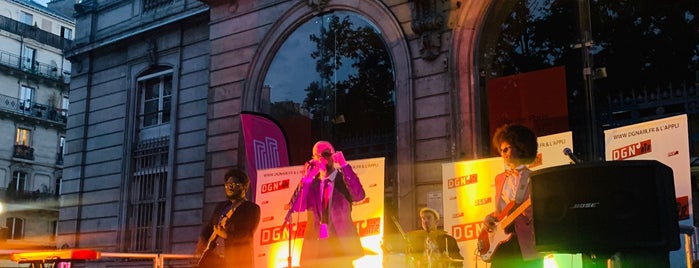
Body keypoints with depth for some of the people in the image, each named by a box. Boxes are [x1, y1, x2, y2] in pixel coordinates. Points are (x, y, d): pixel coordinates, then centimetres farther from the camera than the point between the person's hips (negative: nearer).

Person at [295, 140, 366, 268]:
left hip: (341, 246, -2)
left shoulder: (345, 179, 3)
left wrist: (345, 166, -18)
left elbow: (359, 196, -17)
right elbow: (298, 207, -5)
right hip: (315, 246, 2)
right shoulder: (310, 182, 10)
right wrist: (307, 177, -11)